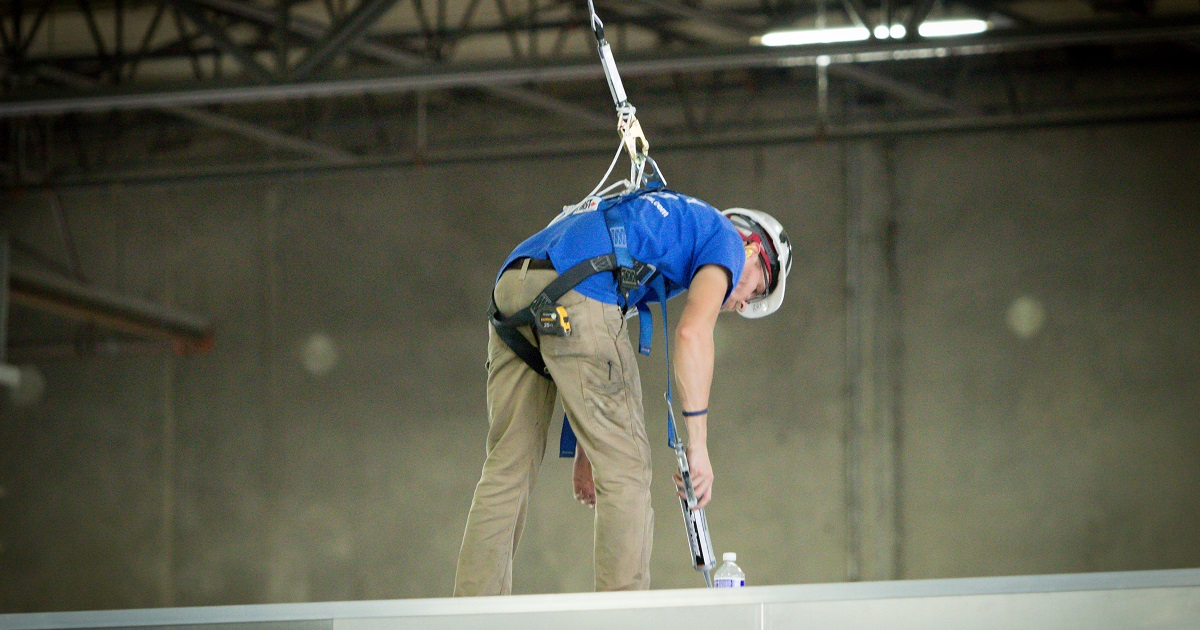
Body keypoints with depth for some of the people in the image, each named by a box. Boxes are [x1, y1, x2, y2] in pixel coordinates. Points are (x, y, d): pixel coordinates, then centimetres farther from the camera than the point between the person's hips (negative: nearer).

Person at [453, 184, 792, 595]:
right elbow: (692, 333, -3)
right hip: (574, 294, -8)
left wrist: (586, 451, 33)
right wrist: (697, 444, -3)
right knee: (625, 468, 1)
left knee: (507, 468, 11)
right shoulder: (726, 240, 15)